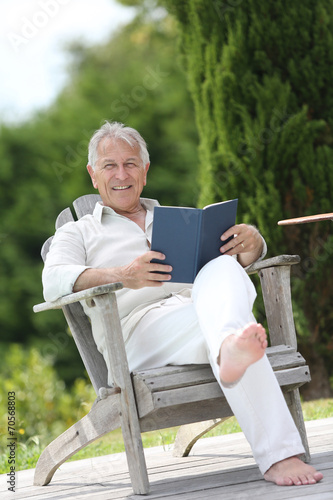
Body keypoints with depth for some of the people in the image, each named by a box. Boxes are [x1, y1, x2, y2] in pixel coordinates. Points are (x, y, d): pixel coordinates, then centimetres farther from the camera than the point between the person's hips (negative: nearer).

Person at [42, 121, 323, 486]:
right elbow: (54, 281, 0)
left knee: (223, 270, -35)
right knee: (227, 319, -37)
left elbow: (239, 257, 26)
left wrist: (251, 241, -3)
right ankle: (277, 454, -56)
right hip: (139, 327, -3)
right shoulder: (78, 234, 24)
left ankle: (230, 349, -70)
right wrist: (120, 276, -22)